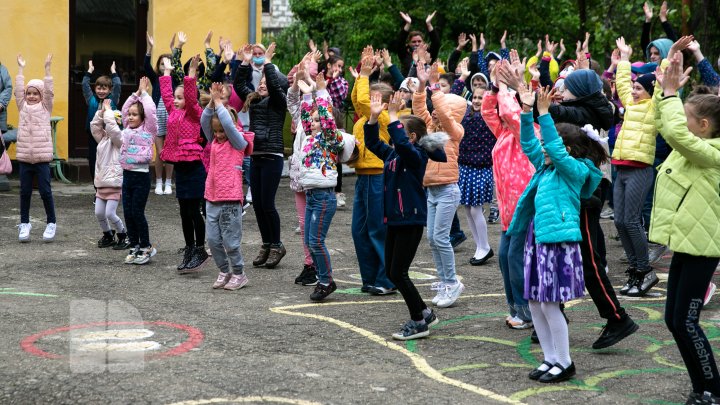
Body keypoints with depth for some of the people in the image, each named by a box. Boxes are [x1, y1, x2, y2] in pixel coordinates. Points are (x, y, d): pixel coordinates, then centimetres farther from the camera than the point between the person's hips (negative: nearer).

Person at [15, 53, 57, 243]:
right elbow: (18, 90, 2)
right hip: (24, 157, 3)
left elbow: (48, 91, -7)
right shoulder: (23, 107, 10)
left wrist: (47, 69, -12)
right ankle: (24, 224, 16)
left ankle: (51, 223, 11)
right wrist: (20, 69, -1)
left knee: (45, 191, -1)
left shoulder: (46, 107, 3)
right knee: (25, 192, 7)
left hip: (42, 157, -3)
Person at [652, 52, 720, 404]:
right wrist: (666, 89, 9)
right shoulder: (691, 149, 10)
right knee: (674, 319, 11)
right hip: (687, 244, 10)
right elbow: (667, 126, 22)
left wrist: (671, 93, -21)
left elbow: (675, 132, -32)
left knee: (685, 322, -7)